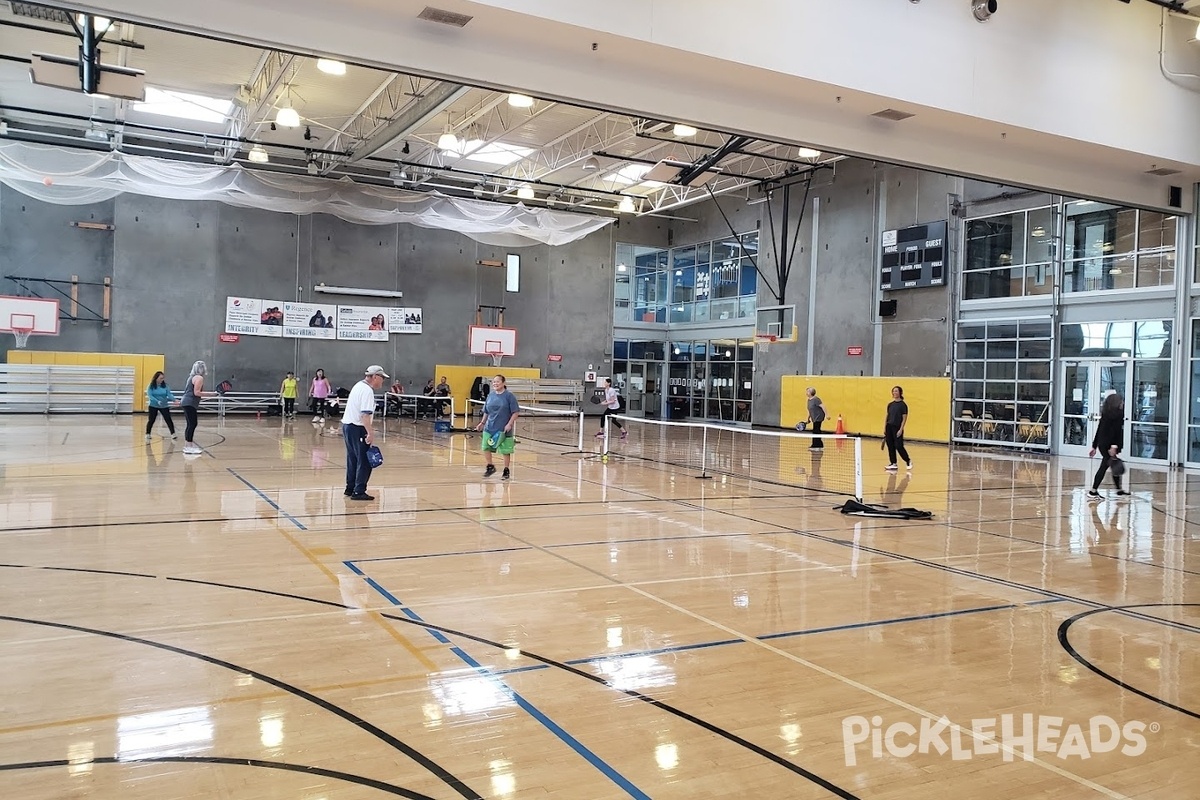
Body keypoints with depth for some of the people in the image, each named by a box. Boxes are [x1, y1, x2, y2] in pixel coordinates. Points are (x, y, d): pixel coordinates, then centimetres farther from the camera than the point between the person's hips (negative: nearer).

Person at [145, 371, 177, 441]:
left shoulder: (165, 386, -3)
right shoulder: (151, 386, -8)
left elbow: (169, 394, -7)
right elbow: (150, 395, -17)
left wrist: (174, 399, -27)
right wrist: (157, 401, -30)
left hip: (164, 406, 1)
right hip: (153, 406, -1)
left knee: (168, 419, -4)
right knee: (151, 420, 6)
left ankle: (173, 434, -2)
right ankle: (147, 434, 20)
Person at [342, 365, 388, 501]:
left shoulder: (359, 386, 13)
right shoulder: (367, 391, -18)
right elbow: (365, 414, -26)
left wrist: (368, 427, 27)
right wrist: (370, 433, -27)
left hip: (347, 425, 10)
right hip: (356, 429, -10)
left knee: (353, 460, 18)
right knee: (364, 462, -5)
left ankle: (350, 488, 27)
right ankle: (359, 492, -4)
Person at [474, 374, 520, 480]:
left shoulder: (509, 396, -8)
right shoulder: (490, 396, 7)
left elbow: (516, 412, -9)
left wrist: (510, 424, -17)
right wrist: (482, 423, 10)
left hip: (504, 429, -5)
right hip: (489, 428, 5)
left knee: (505, 451, 4)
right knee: (486, 448, 3)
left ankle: (507, 470, 21)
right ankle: (490, 467, 23)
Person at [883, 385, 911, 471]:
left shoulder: (903, 405, -6)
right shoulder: (890, 404, 11)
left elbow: (904, 418, -8)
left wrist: (901, 429, -15)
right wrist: (884, 428, 10)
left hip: (897, 428, -6)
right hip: (889, 427, 6)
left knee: (899, 446, -7)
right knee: (890, 446, 3)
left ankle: (908, 461, 13)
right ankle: (893, 464, 9)